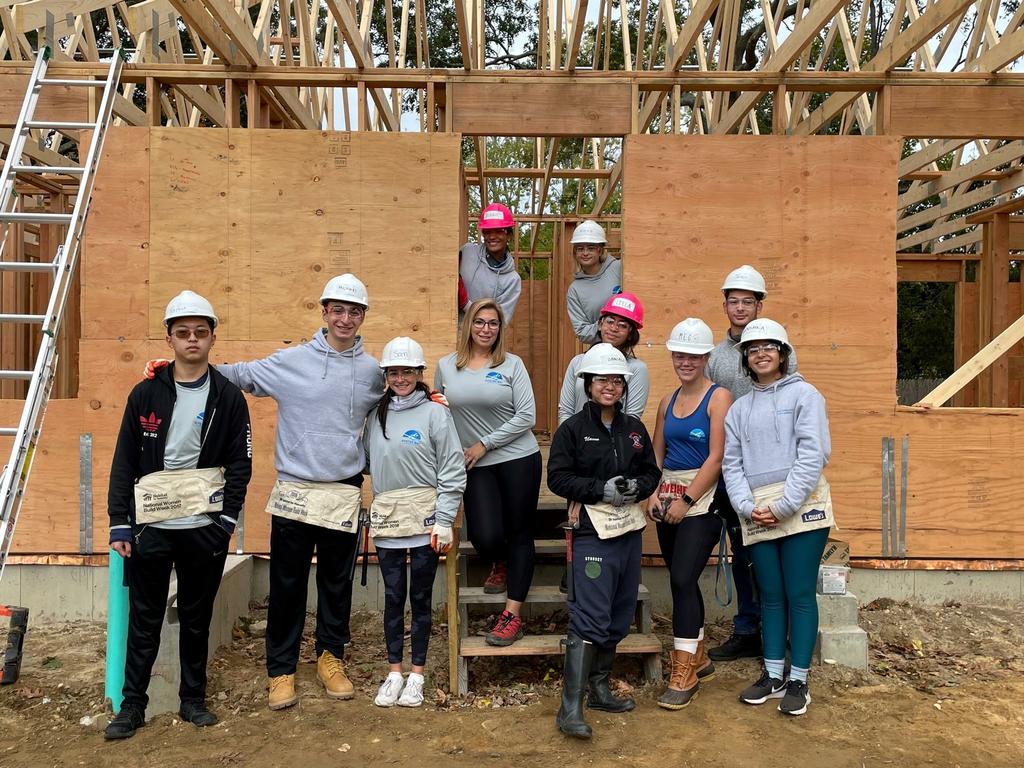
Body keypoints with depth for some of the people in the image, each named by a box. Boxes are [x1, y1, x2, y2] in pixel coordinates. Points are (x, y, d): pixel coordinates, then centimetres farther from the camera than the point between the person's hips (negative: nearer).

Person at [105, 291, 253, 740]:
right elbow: (124, 461, 2)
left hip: (205, 527, 0)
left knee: (197, 619, 12)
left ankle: (193, 699, 26)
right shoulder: (146, 394, 2)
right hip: (151, 526, 1)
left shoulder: (228, 397, 0)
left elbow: (240, 462, 0)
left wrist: (228, 517, -9)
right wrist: (119, 523, -3)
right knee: (144, 620, 9)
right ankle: (132, 705, 23)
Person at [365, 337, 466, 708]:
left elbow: (453, 471, -6)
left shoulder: (435, 413, -4)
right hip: (386, 516, 3)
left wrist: (444, 521, -10)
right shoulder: (376, 415, 8)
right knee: (393, 596, 9)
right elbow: (368, 462, 15)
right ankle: (394, 672, 22)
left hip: (424, 517, -3)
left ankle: (416, 674, 19)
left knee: (420, 596, 6)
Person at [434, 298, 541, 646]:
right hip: (475, 467, 2)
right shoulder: (446, 366, 4)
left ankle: (513, 614, 13)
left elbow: (527, 416, -8)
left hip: (519, 459, -1)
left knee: (520, 535, 3)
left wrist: (485, 444, -10)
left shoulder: (512, 364, -3)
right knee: (485, 537, -7)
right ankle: (500, 564, 31)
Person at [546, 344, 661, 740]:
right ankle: (570, 708, -7)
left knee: (618, 617, 15)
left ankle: (599, 689, 30)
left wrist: (636, 486, -7)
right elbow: (557, 477, -9)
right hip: (592, 532, -6)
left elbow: (652, 472, 14)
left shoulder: (634, 428, 11)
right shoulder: (573, 429, -4)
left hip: (629, 531, 7)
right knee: (589, 619, -12)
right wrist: (601, 489, -19)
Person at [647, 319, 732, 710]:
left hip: (702, 499, -6)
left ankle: (684, 674, -1)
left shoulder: (718, 397, -7)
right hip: (669, 499, 6)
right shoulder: (668, 401, 13)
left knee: (682, 579, -12)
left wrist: (687, 500, -15)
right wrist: (653, 493, -2)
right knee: (683, 581, 12)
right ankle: (699, 659, 29)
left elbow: (716, 457, -13)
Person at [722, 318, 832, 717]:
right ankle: (773, 675, 22)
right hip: (757, 514, 4)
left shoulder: (804, 395, 1)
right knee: (771, 595, 11)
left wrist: (783, 507, -14)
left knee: (800, 594, 0)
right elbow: (731, 464, 10)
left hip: (802, 507, -4)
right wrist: (747, 506, -6)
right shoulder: (739, 408, 15)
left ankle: (798, 680, 11)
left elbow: (813, 455, -9)